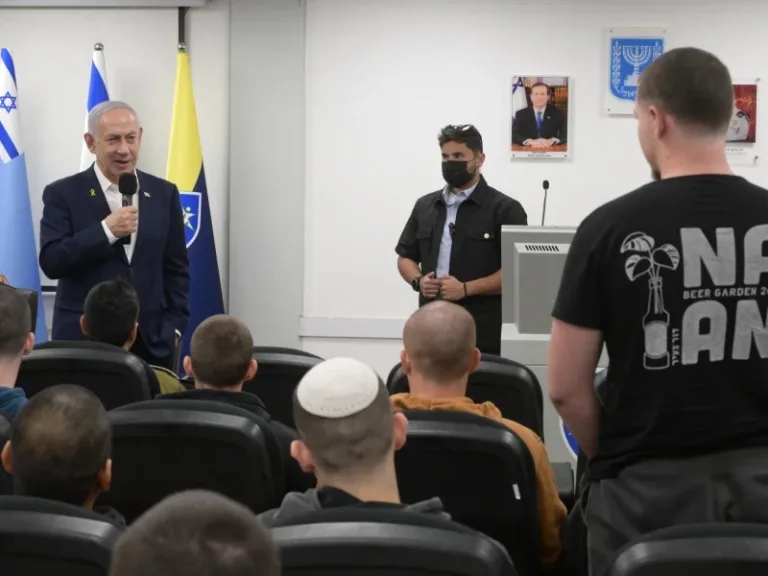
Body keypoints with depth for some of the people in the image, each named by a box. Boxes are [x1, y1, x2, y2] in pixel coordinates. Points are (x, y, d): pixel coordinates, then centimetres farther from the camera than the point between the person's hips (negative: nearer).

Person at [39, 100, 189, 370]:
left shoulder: (163, 193, 9)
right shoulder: (63, 194, -1)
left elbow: (176, 268, 11)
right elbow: (50, 262, -11)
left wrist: (174, 326, 2)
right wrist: (106, 230, -19)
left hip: (152, 341, 3)